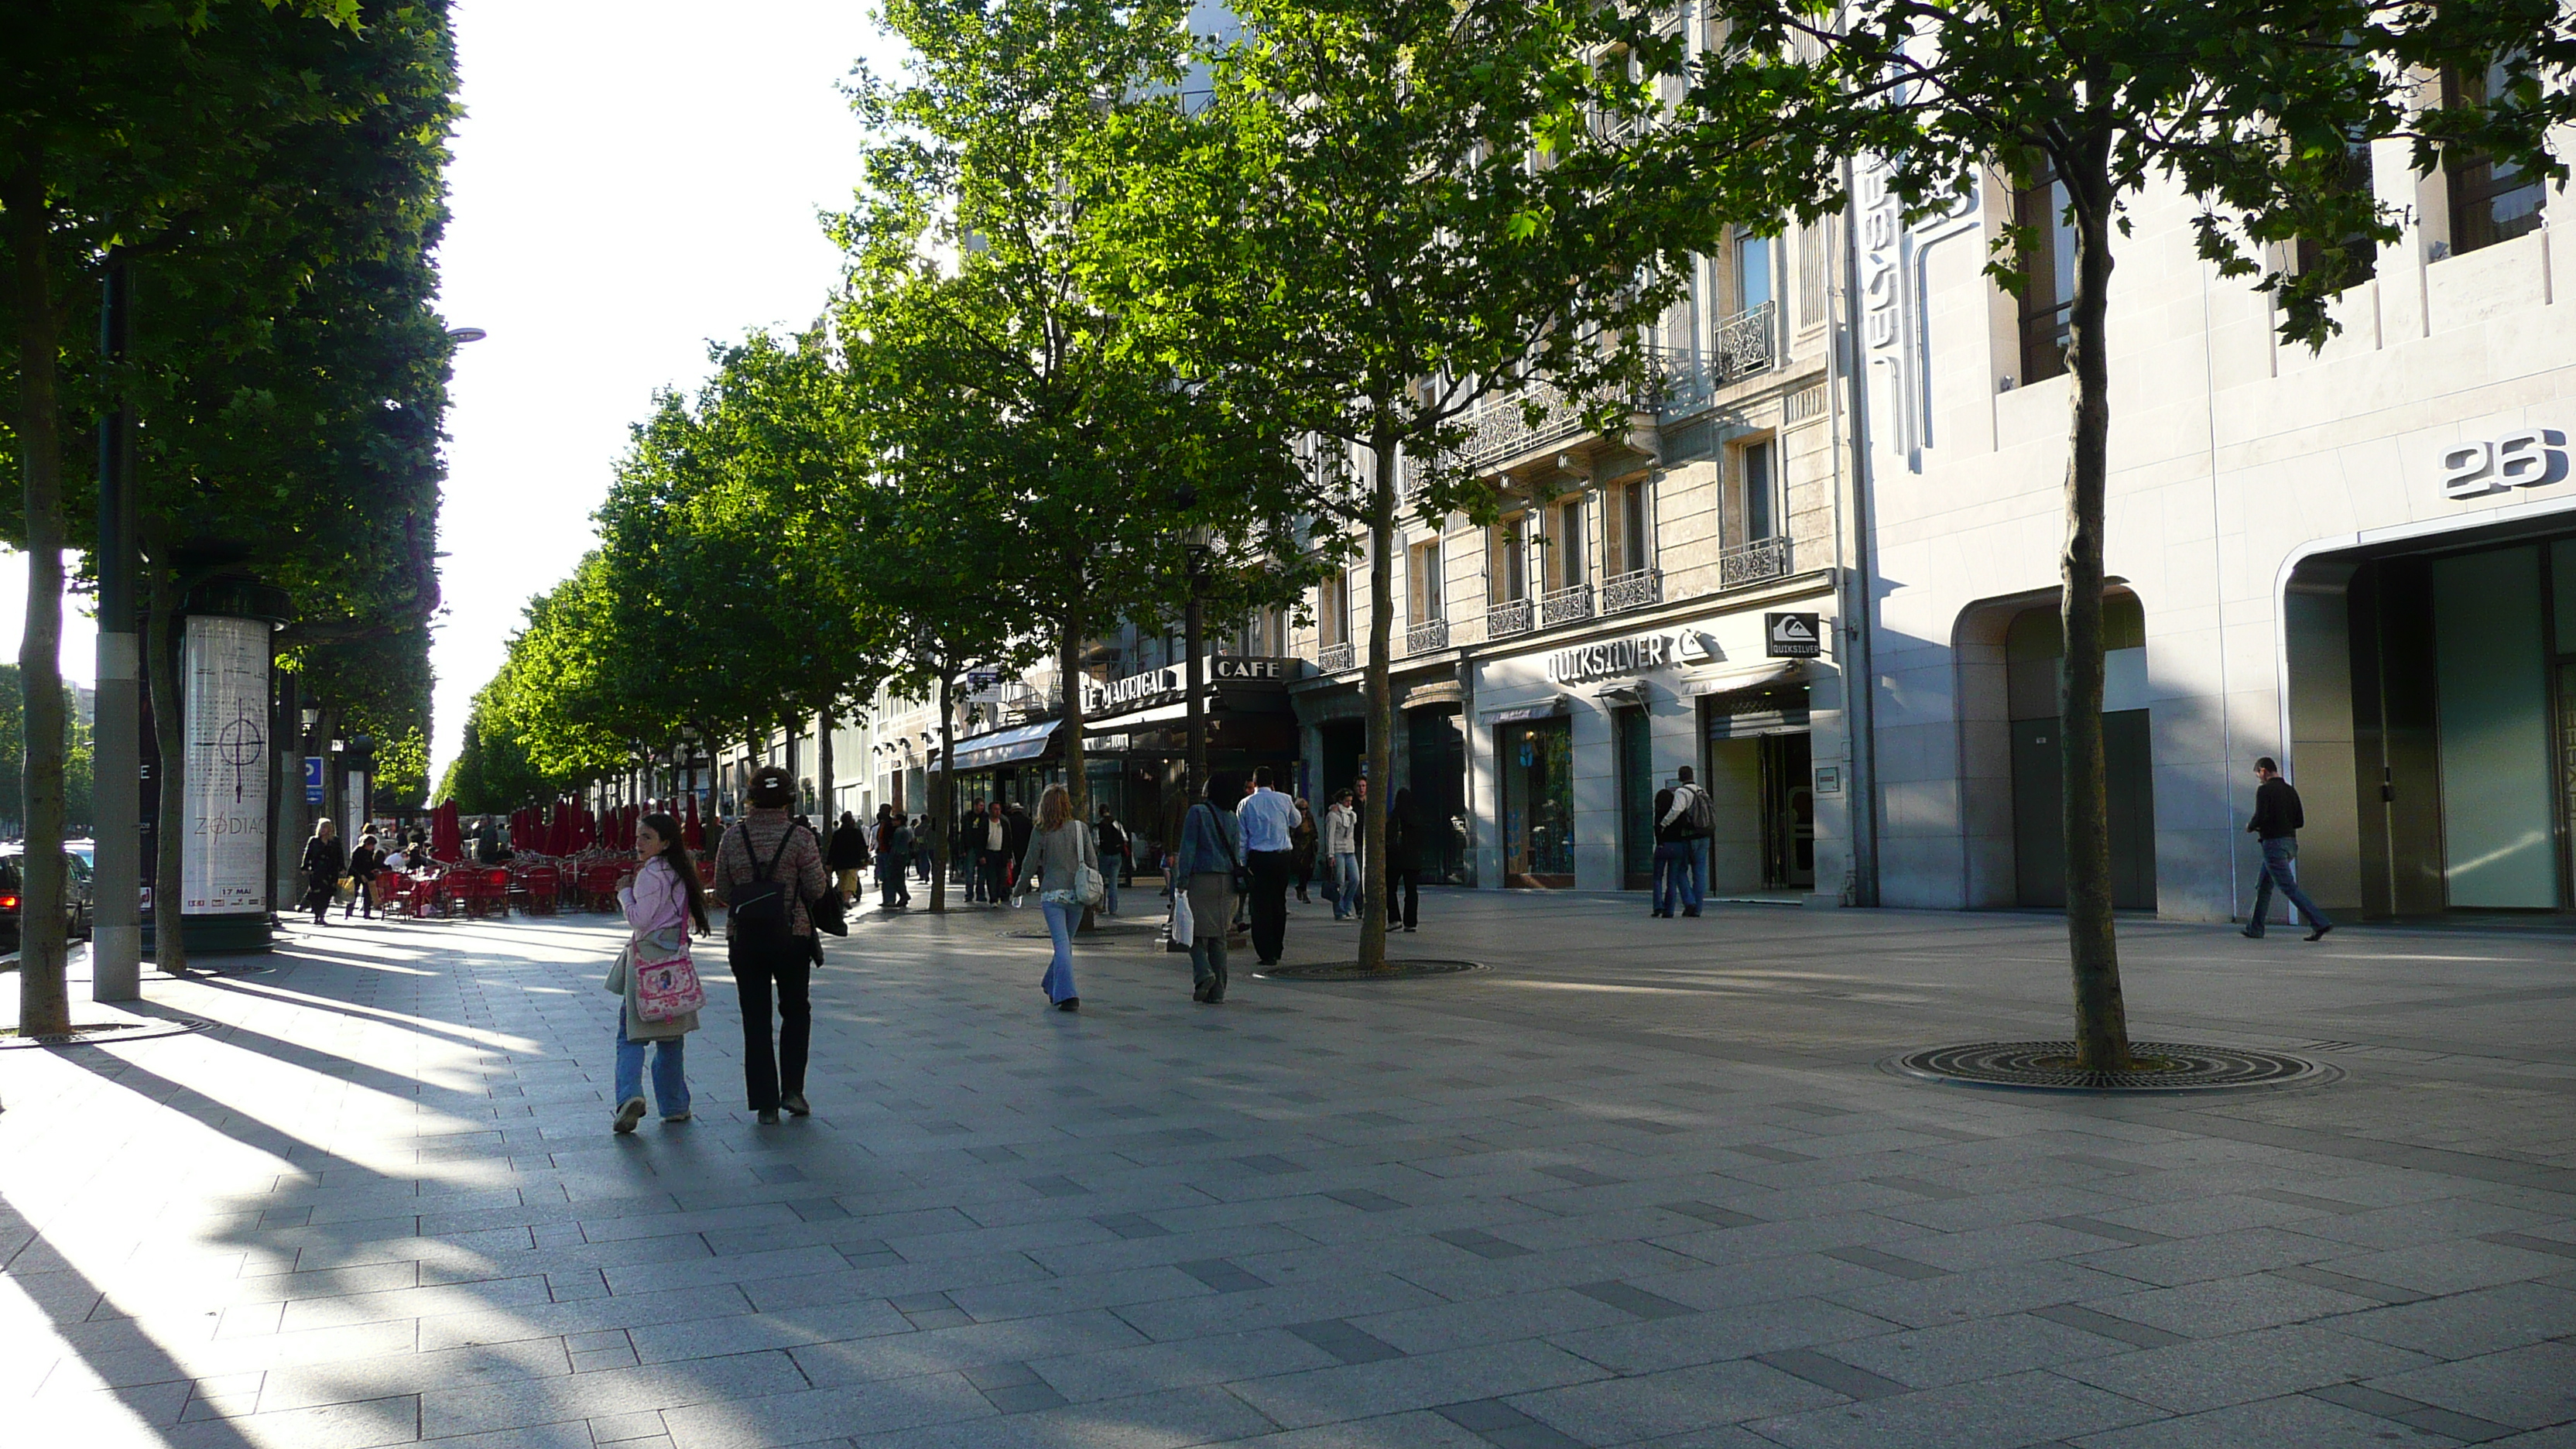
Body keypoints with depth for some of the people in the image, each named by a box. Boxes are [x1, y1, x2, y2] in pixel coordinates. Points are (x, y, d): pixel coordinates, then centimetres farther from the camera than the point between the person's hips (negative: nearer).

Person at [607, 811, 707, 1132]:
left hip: (647, 958, -7)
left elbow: (639, 920, -15)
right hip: (675, 957, 7)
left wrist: (625, 893, -1)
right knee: (671, 1036, 12)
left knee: (631, 1034, -4)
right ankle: (675, 1106, 15)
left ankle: (630, 1096, -20)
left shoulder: (650, 874, -12)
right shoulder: (680, 872, 11)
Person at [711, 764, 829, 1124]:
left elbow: (722, 891, 3)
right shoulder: (801, 837, -8)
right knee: (796, 1011, 17)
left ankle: (765, 1104, 6)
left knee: (755, 1019, 7)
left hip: (744, 937, 1)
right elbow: (816, 889, -7)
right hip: (791, 936, -1)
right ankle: (792, 1089, 8)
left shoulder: (733, 836, -2)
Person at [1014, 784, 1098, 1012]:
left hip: (1052, 893, -3)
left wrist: (1018, 891, 16)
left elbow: (1030, 865, 1)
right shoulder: (1081, 828, 1)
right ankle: (1053, 986, 32)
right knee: (1066, 943, 17)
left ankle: (1067, 994, -15)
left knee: (1062, 944, -6)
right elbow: (1092, 862, 4)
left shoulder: (1040, 831, -5)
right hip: (1076, 894, 3)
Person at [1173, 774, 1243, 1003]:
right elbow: (1237, 853, 12)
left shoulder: (1197, 812, -5)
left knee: (1196, 932, 3)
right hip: (1226, 880, 5)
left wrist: (1182, 880, -9)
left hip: (1201, 878, -5)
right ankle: (1217, 991, 6)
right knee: (1218, 935, 8)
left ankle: (1204, 973, -20)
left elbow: (1188, 848, -9)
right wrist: (1233, 887, 17)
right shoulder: (1232, 818, 11)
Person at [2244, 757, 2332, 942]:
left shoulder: (2264, 790, -10)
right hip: (2290, 841, 9)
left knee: (2289, 887, -10)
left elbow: (2260, 817, -20)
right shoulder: (2290, 790, 14)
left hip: (2274, 843, -9)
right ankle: (2254, 928, 19)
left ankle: (2320, 923, -17)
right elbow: (2300, 821, 14)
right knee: (2263, 886, 16)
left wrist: (2250, 827, 0)